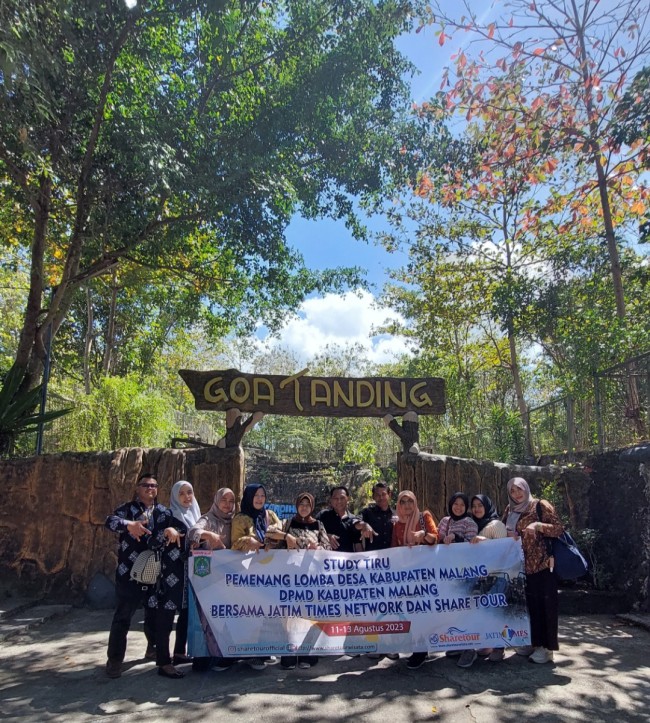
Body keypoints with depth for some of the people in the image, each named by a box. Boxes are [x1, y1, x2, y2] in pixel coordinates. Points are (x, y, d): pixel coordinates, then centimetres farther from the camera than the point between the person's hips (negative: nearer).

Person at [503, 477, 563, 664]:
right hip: (520, 565, 5)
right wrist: (507, 535, -6)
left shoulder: (541, 505, -5)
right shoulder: (509, 510, 10)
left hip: (542, 564, -5)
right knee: (526, 603, 9)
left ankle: (545, 647, 6)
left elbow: (559, 528, -10)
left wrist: (538, 525, -25)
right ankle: (531, 642, 21)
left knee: (544, 604, -2)